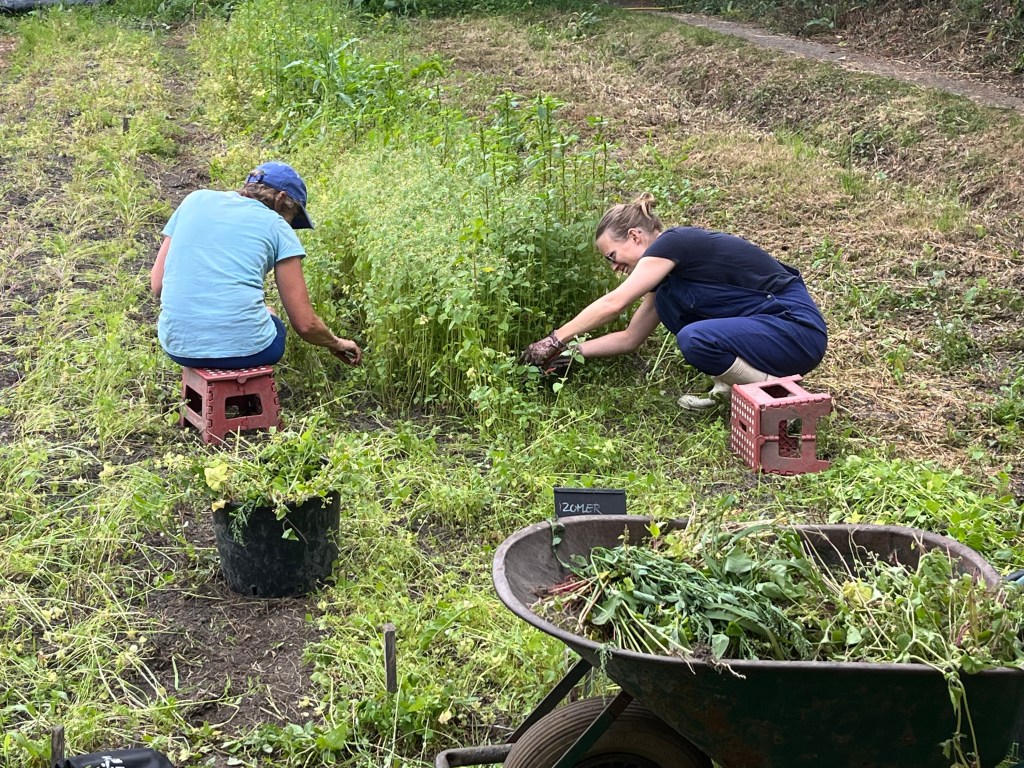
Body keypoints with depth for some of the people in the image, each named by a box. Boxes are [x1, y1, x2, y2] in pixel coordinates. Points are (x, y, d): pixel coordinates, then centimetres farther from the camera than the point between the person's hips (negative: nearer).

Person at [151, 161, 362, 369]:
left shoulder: (195, 200, 13)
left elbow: (157, 285, 10)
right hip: (242, 348, -3)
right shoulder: (277, 227, 5)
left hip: (177, 346, 3)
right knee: (274, 324, 34)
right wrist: (336, 343, 22)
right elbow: (305, 324, 2)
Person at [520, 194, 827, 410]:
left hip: (799, 330, -9)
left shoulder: (673, 242, -12)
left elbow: (613, 304, -18)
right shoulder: (667, 266, 15)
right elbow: (630, 338, 21)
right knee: (668, 297, 1)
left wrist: (555, 340, -10)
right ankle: (728, 386, 5)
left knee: (694, 340, -31)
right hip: (767, 323, 9)